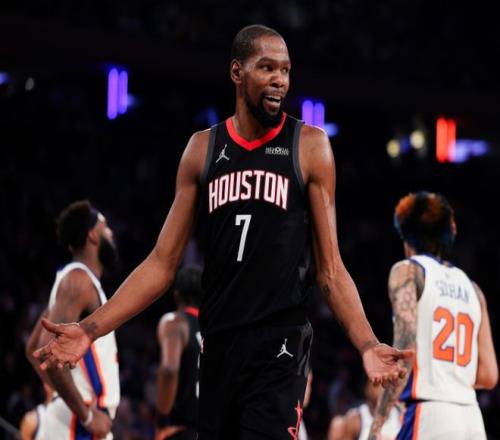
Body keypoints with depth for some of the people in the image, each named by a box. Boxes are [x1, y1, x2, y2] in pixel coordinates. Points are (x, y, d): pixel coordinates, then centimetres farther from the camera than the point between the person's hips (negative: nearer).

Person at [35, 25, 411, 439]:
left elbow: (330, 269, -1)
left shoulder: (309, 145, 0)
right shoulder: (202, 148, 7)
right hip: (217, 343, 3)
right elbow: (163, 264, 7)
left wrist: (368, 344, -17)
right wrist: (89, 329, -3)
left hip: (280, 346, -3)